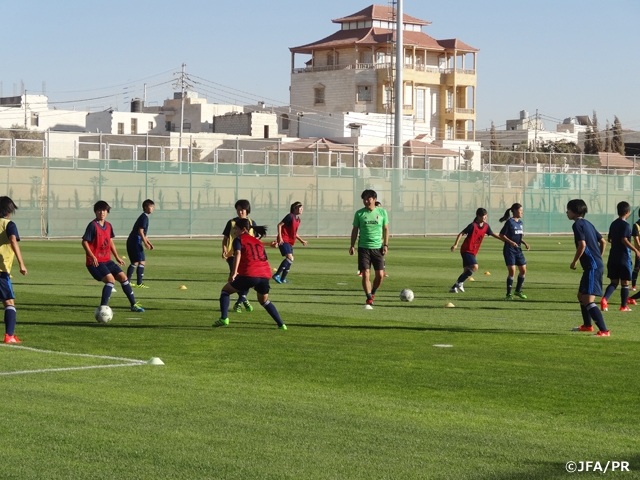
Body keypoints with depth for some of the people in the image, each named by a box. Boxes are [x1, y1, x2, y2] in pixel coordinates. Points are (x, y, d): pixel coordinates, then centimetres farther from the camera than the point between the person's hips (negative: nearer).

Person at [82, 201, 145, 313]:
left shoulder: (108, 226, 9)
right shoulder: (93, 225, -13)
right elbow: (84, 242, -14)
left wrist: (117, 257, 20)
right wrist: (92, 257, -23)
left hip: (107, 260, 8)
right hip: (95, 262, -8)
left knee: (123, 277, 5)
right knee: (110, 279, -23)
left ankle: (133, 304, 17)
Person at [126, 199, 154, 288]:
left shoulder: (144, 217, 21)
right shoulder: (144, 217, -10)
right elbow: (140, 231, -19)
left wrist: (149, 243, 22)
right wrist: (145, 243, -20)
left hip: (131, 241, 10)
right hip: (136, 241, -10)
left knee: (135, 262, 17)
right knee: (142, 261, -10)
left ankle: (127, 281, 19)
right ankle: (139, 283, -13)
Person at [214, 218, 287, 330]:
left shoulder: (238, 239, 10)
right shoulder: (258, 242, 27)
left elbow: (238, 254, -9)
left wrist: (234, 272, -19)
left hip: (249, 274, -5)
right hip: (265, 274, 6)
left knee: (225, 290, 16)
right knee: (264, 300, 29)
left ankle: (224, 318, 1)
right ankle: (281, 324, 20)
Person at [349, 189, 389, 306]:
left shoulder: (382, 212, 4)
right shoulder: (359, 213, 2)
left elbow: (386, 229, 9)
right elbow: (355, 230, 8)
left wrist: (385, 244, 2)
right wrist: (352, 245, 1)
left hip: (377, 247, 1)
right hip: (363, 247, -1)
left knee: (380, 275, -2)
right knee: (365, 274, -9)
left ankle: (373, 293, 23)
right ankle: (369, 298, 0)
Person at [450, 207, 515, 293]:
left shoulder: (486, 226, 5)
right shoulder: (473, 225, -14)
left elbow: (494, 235, 15)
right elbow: (461, 234, -13)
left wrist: (510, 242, 13)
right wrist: (455, 244, -26)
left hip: (473, 252, 8)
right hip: (467, 250, -8)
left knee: (466, 271, 9)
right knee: (475, 267, -23)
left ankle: (453, 288, 18)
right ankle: (460, 282, -11)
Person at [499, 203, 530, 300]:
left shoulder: (520, 222, 11)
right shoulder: (509, 222, -11)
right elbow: (501, 235, -11)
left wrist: (525, 243, 5)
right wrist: (511, 242, -22)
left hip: (518, 250, 8)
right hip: (509, 250, -8)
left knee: (523, 270, 7)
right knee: (512, 271, -11)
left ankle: (518, 290, 24)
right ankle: (509, 294, -1)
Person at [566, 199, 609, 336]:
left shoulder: (577, 224, -10)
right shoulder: (587, 223, 18)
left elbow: (582, 244, -22)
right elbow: (603, 242, 21)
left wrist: (574, 261, -11)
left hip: (592, 267, -10)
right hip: (597, 265, 10)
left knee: (588, 300, -15)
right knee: (581, 295, 24)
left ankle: (604, 331, -22)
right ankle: (587, 325, 39)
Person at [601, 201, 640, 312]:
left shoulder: (613, 224, 11)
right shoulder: (625, 225, -13)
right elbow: (624, 240, -22)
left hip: (613, 257, 7)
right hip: (624, 257, -7)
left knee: (614, 282, 8)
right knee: (625, 282, 4)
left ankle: (604, 299, -15)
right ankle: (624, 306, 9)